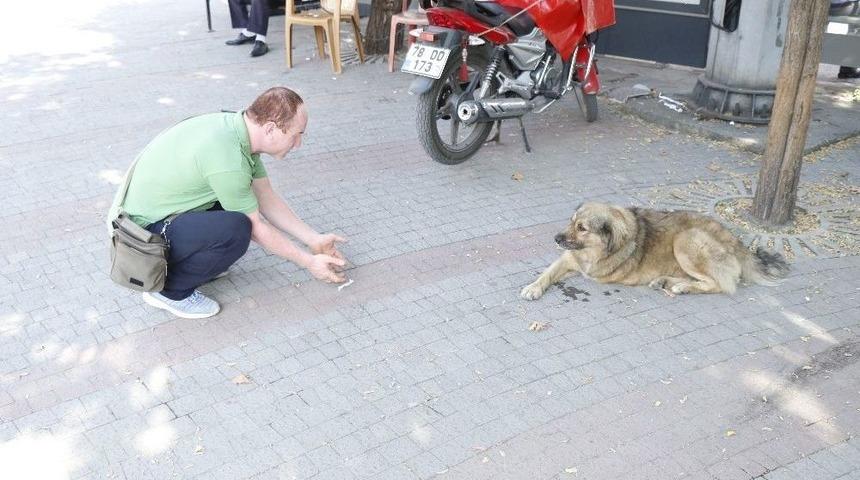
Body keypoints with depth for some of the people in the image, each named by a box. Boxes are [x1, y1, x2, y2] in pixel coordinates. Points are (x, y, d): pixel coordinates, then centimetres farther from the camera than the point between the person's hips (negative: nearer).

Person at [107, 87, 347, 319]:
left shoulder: (238, 125, -3)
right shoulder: (226, 159, -31)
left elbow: (267, 198, 7)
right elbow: (256, 228, -17)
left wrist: (314, 239, 7)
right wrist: (309, 262, -7)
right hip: (146, 230, -9)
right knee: (235, 230, -30)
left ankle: (192, 260, 14)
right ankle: (169, 289, -8)